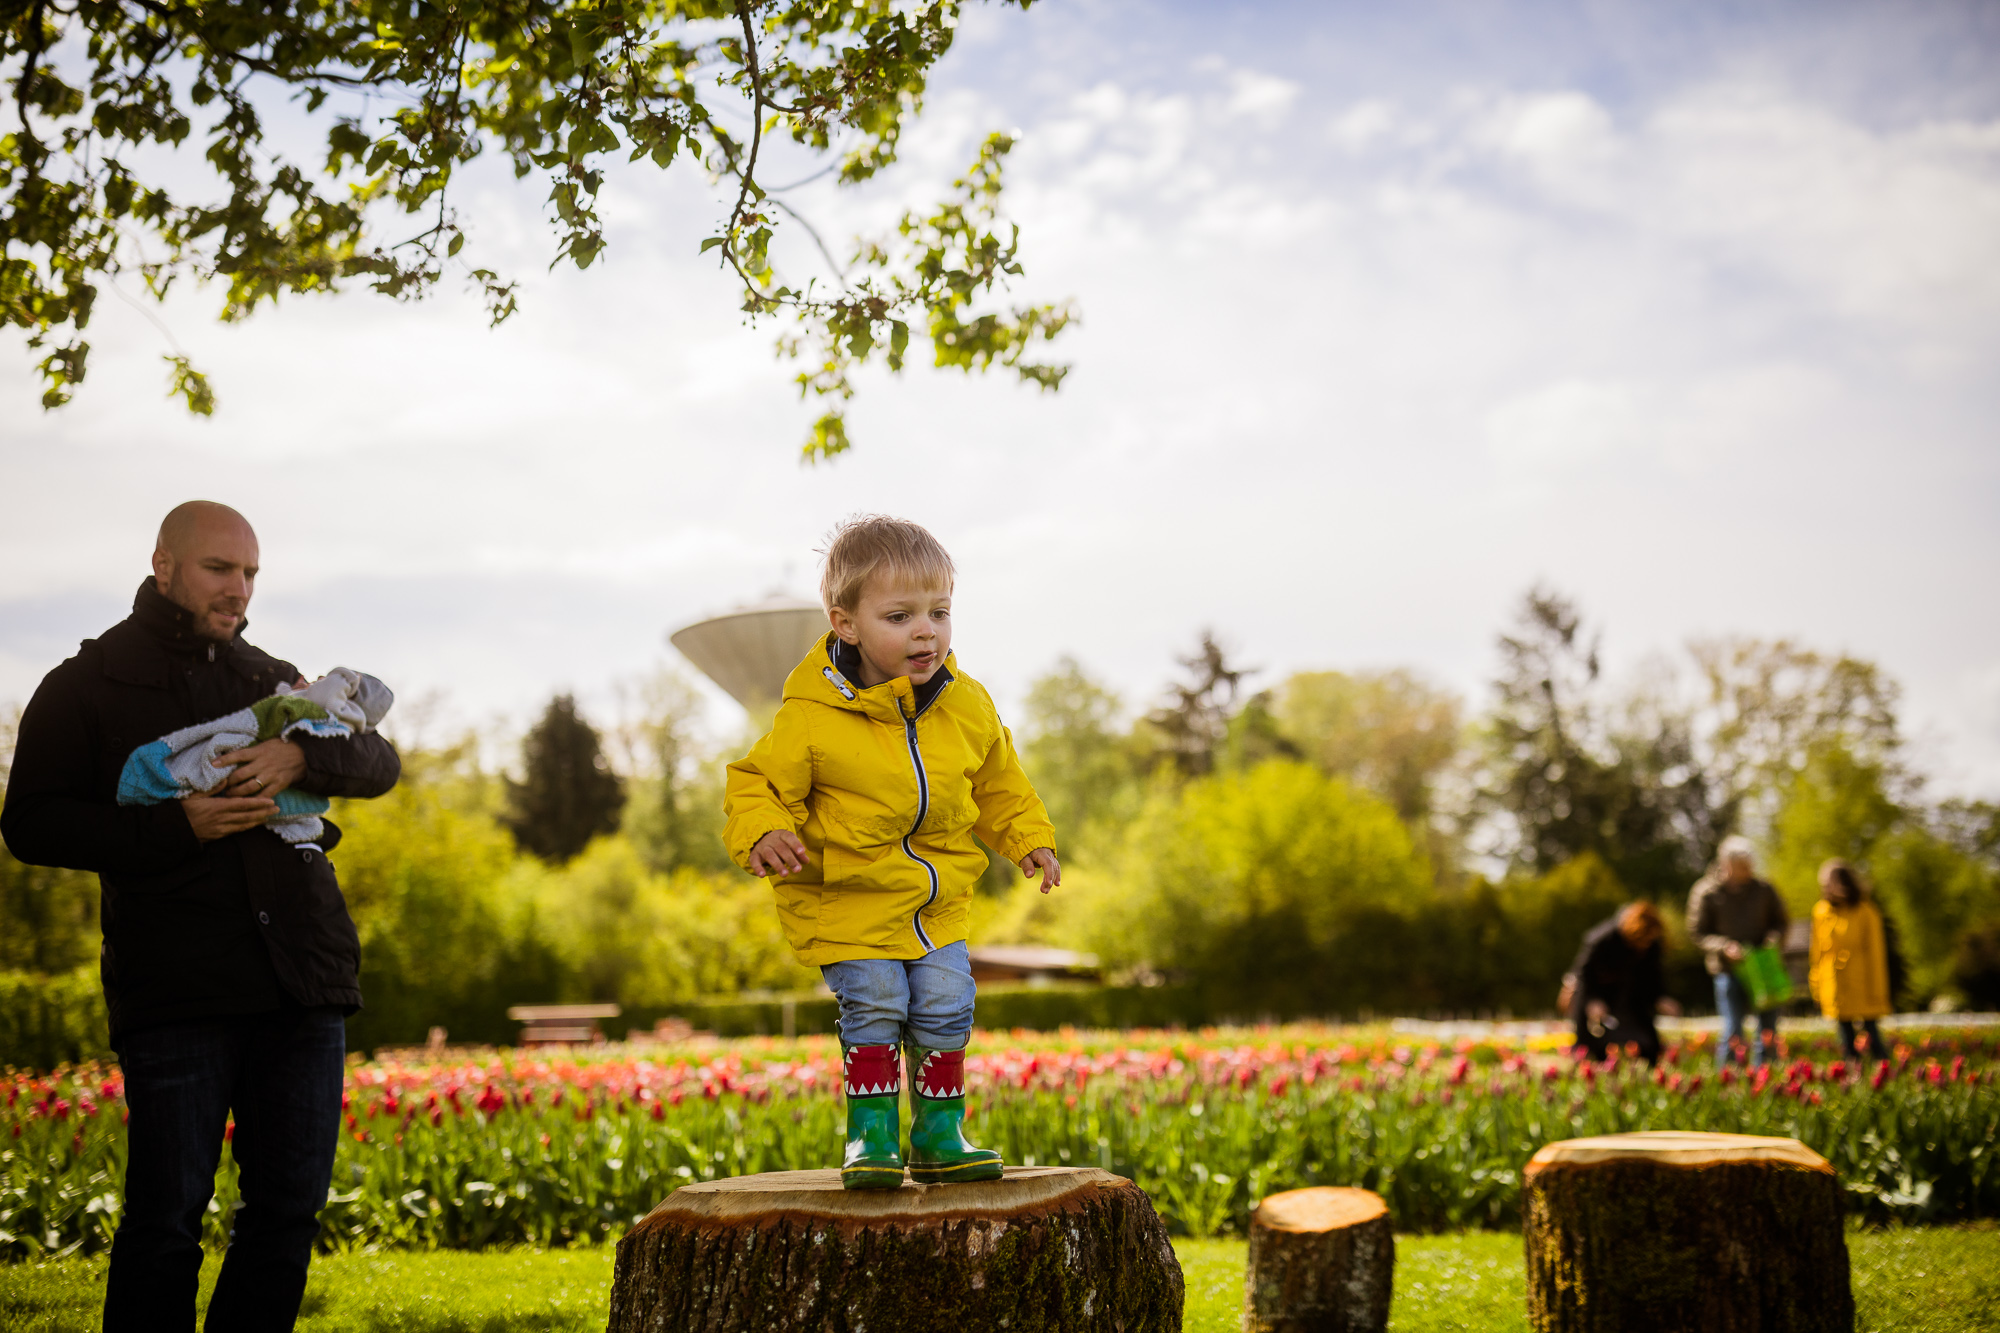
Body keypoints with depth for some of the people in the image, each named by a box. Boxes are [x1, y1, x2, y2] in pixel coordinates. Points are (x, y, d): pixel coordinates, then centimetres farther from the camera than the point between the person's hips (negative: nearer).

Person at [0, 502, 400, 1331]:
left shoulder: (271, 681, 20)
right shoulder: (87, 687, 6)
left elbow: (381, 764, 11)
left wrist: (302, 756, -12)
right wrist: (178, 827, -13)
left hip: (302, 982, 5)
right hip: (176, 991, -4)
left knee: (290, 1205, 6)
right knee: (167, 1216, -5)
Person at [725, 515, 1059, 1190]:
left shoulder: (967, 706, -3)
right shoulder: (812, 718, -19)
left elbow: (998, 783, 14)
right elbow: (759, 781, -10)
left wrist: (1030, 839, 5)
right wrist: (762, 832, -29)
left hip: (938, 896, 4)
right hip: (849, 897, -4)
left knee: (945, 1010, 1)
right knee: (874, 1009, -11)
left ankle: (939, 1135, 17)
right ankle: (871, 1135, 6)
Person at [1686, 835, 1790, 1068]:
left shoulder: (1763, 890, 5)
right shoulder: (1706, 893, -3)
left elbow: (1779, 920, 17)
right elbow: (1697, 932, 0)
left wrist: (1774, 937, -5)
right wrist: (1724, 947, -16)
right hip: (1728, 970, -3)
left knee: (1768, 1030, 4)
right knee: (1732, 1032, -4)